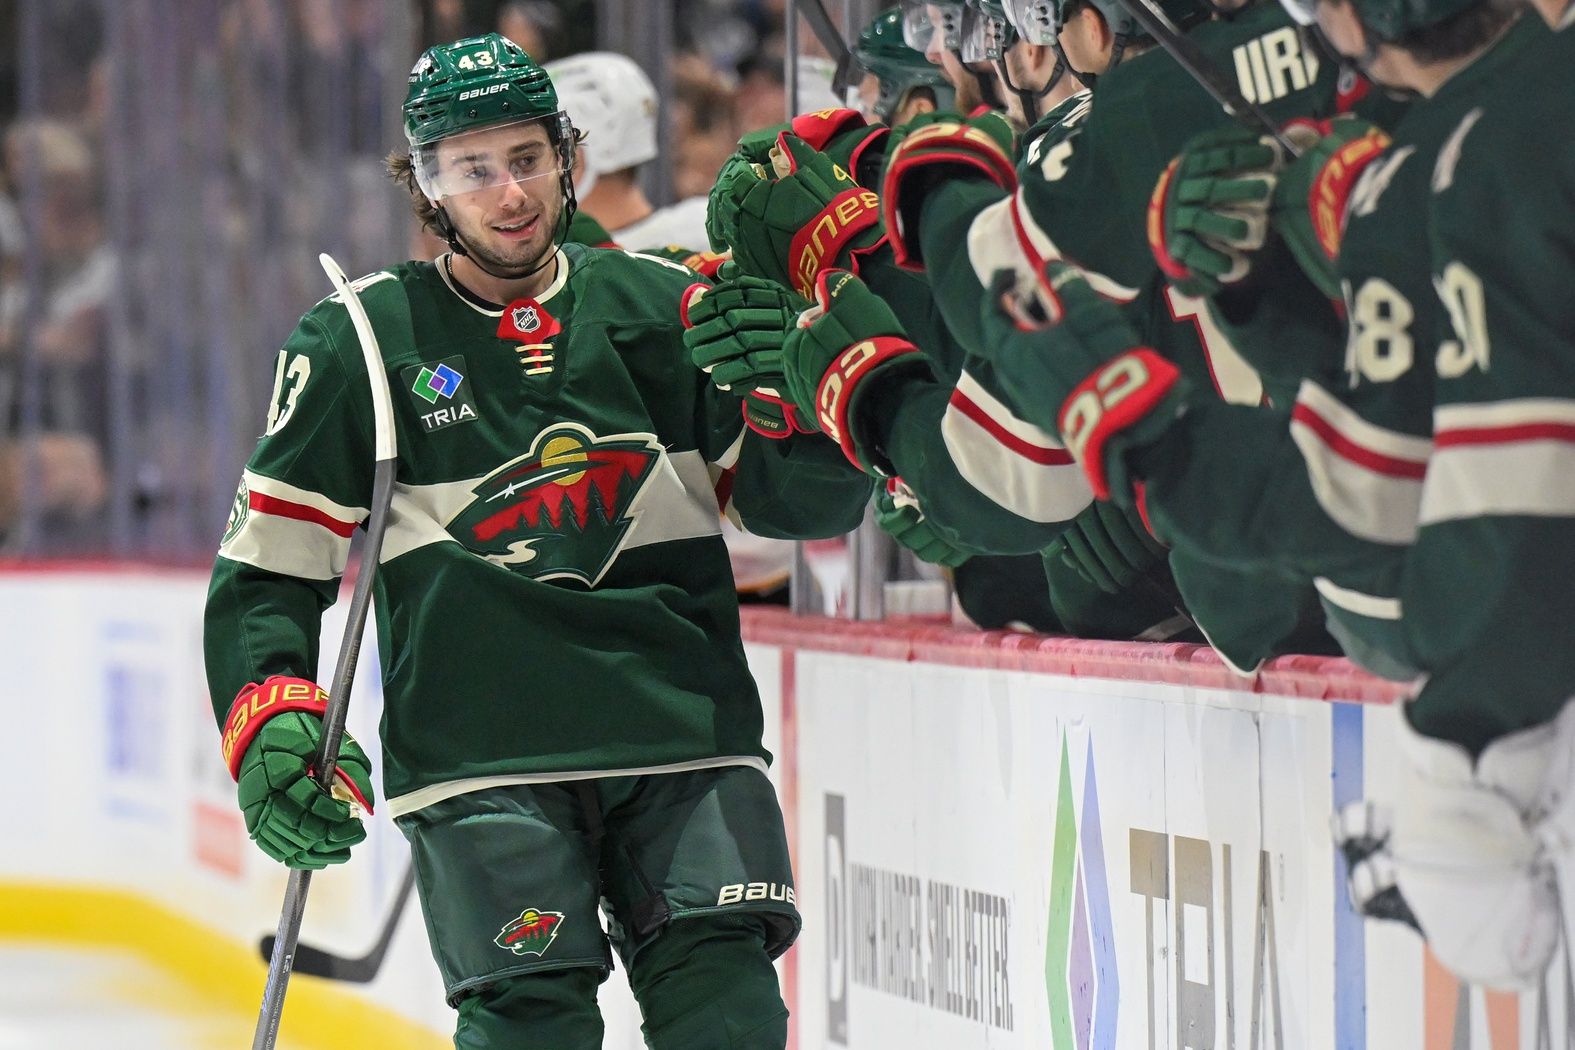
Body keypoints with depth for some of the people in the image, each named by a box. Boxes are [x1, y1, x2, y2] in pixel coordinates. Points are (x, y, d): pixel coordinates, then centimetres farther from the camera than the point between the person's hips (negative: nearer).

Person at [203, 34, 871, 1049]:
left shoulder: (664, 308, 10)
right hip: (477, 753, -2)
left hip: (684, 727, 2)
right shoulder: (361, 340, 5)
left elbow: (808, 498, 10)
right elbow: (271, 558, 8)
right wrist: (271, 722, -6)